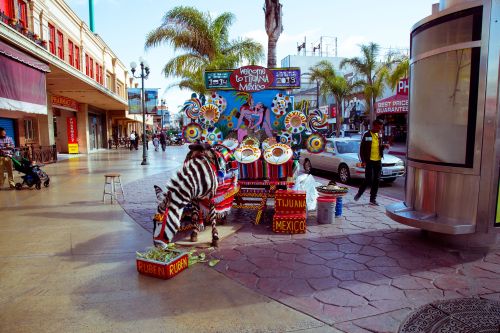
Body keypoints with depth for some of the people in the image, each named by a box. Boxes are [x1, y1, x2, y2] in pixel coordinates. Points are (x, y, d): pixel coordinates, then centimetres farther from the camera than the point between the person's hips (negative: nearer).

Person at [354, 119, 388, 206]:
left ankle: (373, 199, 15)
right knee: (368, 180, -5)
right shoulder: (367, 135, -8)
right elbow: (362, 148, -7)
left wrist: (384, 146, -3)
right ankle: (359, 194, 18)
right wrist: (363, 160, -11)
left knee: (376, 181, 7)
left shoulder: (379, 135, 11)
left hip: (378, 161, 6)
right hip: (369, 161, -6)